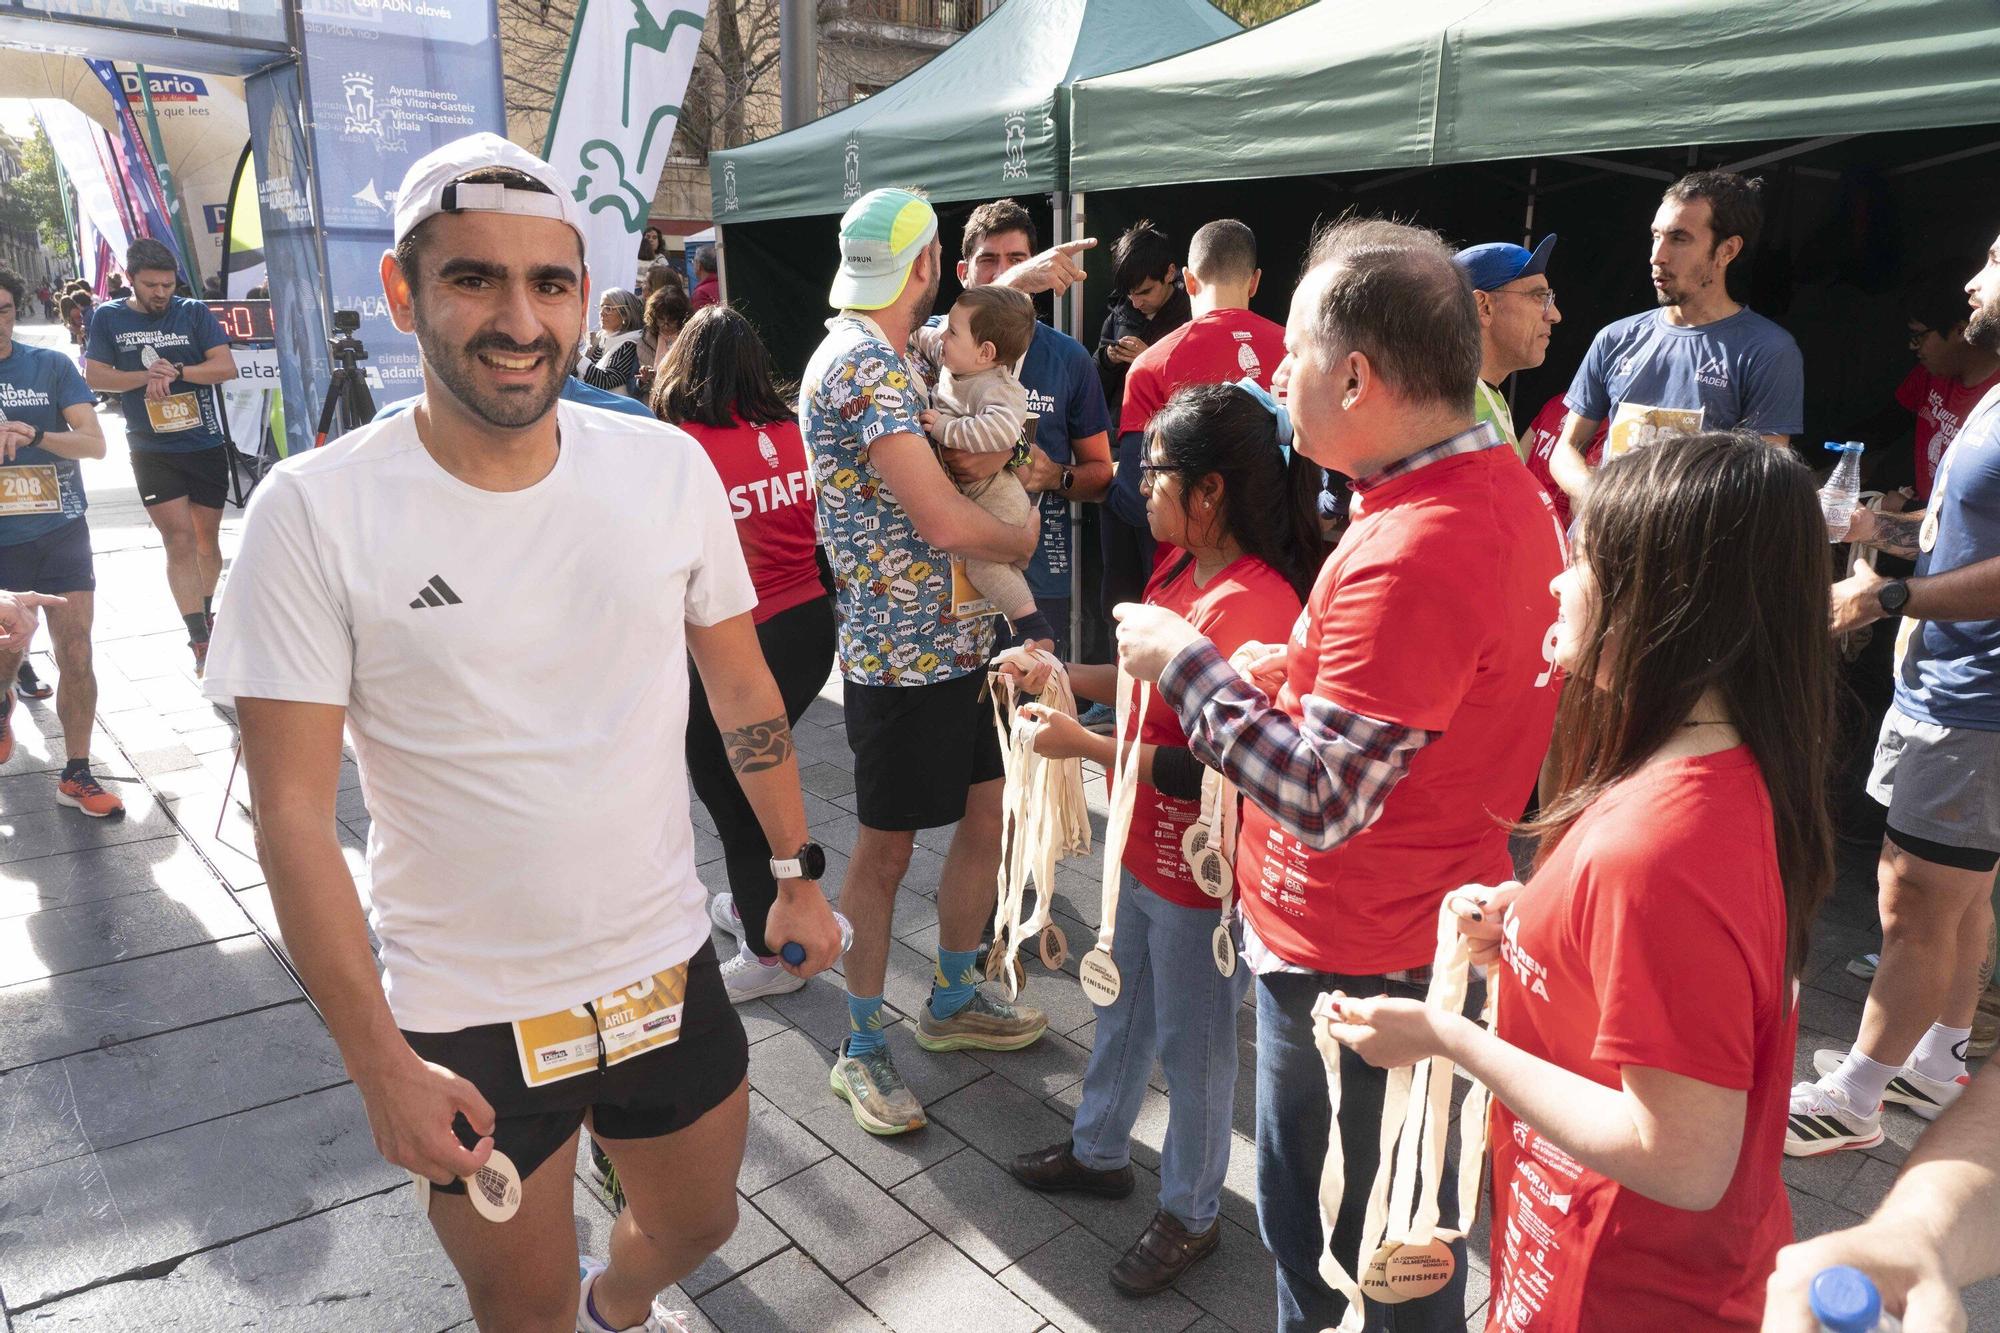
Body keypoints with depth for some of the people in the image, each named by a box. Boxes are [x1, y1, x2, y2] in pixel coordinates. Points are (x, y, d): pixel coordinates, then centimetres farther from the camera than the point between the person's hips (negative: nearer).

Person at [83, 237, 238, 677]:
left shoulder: (194, 313, 2)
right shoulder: (109, 318, 4)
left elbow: (227, 367, -7)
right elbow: (95, 377, -1)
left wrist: (176, 371, -19)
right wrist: (148, 376, -15)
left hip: (207, 445, 1)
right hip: (152, 452, -1)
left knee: (207, 538, 11)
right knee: (179, 541, -9)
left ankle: (205, 614, 31)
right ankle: (201, 641, -11)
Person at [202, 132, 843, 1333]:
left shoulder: (671, 467, -7)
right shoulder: (317, 512, -15)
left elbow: (741, 683, 5)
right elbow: (292, 810, -12)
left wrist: (798, 873, 7)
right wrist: (382, 1063, -13)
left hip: (667, 967, 4)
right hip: (466, 1020, -3)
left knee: (699, 1222, 26)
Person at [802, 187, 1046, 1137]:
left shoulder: (884, 358, 13)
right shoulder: (864, 363, -19)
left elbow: (934, 476, 25)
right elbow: (944, 522, -24)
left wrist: (977, 453, 4)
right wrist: (1022, 540, -5)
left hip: (955, 639, 10)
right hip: (900, 655, -10)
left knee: (987, 814, 16)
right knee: (886, 848, 4)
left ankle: (953, 1003, 34)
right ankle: (861, 1047, 22)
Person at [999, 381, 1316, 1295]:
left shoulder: (1250, 607, -29)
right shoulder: (1184, 570, 1)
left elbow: (1213, 767, -29)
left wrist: (1083, 745, -26)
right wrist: (1058, 675, 2)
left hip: (1199, 873, -9)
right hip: (1145, 845, 9)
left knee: (1191, 1041, 12)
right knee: (1123, 1004, 26)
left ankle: (1190, 1213, 35)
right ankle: (1099, 1151, 49)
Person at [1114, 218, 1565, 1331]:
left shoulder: (1411, 554, -30)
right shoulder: (1503, 484, 2)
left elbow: (1321, 801, -29)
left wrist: (1184, 662, -20)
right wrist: (1286, 671, 4)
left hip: (1354, 961, -10)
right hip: (1440, 918, 10)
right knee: (1402, 1219, 28)